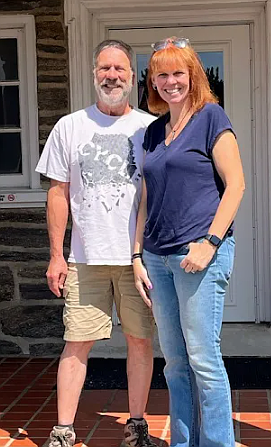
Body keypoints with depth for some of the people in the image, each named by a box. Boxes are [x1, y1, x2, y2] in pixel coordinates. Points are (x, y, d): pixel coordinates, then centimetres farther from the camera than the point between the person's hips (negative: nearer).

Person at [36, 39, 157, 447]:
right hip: (86, 258, 0)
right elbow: (58, 193, 7)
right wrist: (56, 255, 2)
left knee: (140, 340, 7)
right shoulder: (70, 127, 7)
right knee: (77, 344, 2)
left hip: (139, 256, 0)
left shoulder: (151, 127, 6)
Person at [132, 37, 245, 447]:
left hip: (199, 254, -6)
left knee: (202, 357, -3)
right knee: (174, 362, 12)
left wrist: (209, 242, -16)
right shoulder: (154, 131, 17)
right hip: (158, 257, 7)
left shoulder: (210, 117, -1)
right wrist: (138, 255, 11)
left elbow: (235, 183, -8)